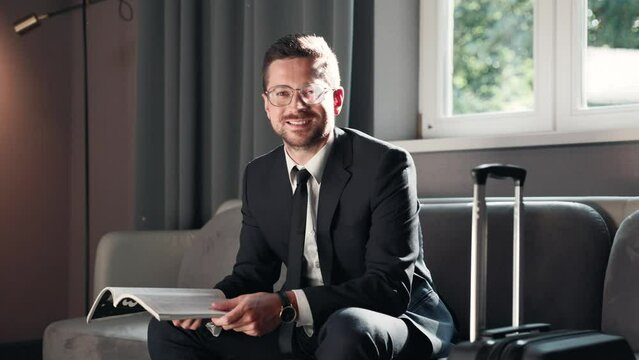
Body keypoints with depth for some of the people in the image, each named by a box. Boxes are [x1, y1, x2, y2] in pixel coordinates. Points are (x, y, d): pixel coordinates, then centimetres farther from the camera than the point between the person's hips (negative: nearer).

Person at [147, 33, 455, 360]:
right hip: (305, 330, 6)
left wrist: (286, 305, -35)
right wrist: (213, 301, -14)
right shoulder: (258, 176, 5)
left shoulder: (386, 164, -16)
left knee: (347, 328, -41)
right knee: (168, 330, -4)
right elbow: (252, 271, 11)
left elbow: (391, 287, -23)